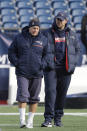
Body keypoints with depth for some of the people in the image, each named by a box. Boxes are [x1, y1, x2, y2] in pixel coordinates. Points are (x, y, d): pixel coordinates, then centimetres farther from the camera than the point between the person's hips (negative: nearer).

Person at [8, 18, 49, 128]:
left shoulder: (43, 40, 7)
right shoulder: (19, 38, 2)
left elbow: (46, 54, 15)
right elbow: (11, 51, 8)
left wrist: (43, 64, -1)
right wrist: (16, 63, -6)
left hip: (37, 73, 2)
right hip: (22, 73, -2)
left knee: (34, 97, 4)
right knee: (22, 95, -12)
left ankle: (30, 120, 12)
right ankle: (22, 119, -9)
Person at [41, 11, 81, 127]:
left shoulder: (72, 34, 12)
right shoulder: (47, 33, 7)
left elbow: (78, 50, 17)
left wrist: (73, 63, 3)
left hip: (66, 69, 2)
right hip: (51, 68, -2)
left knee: (62, 93, 4)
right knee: (50, 91, -13)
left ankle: (58, 118, 14)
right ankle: (48, 119, -15)